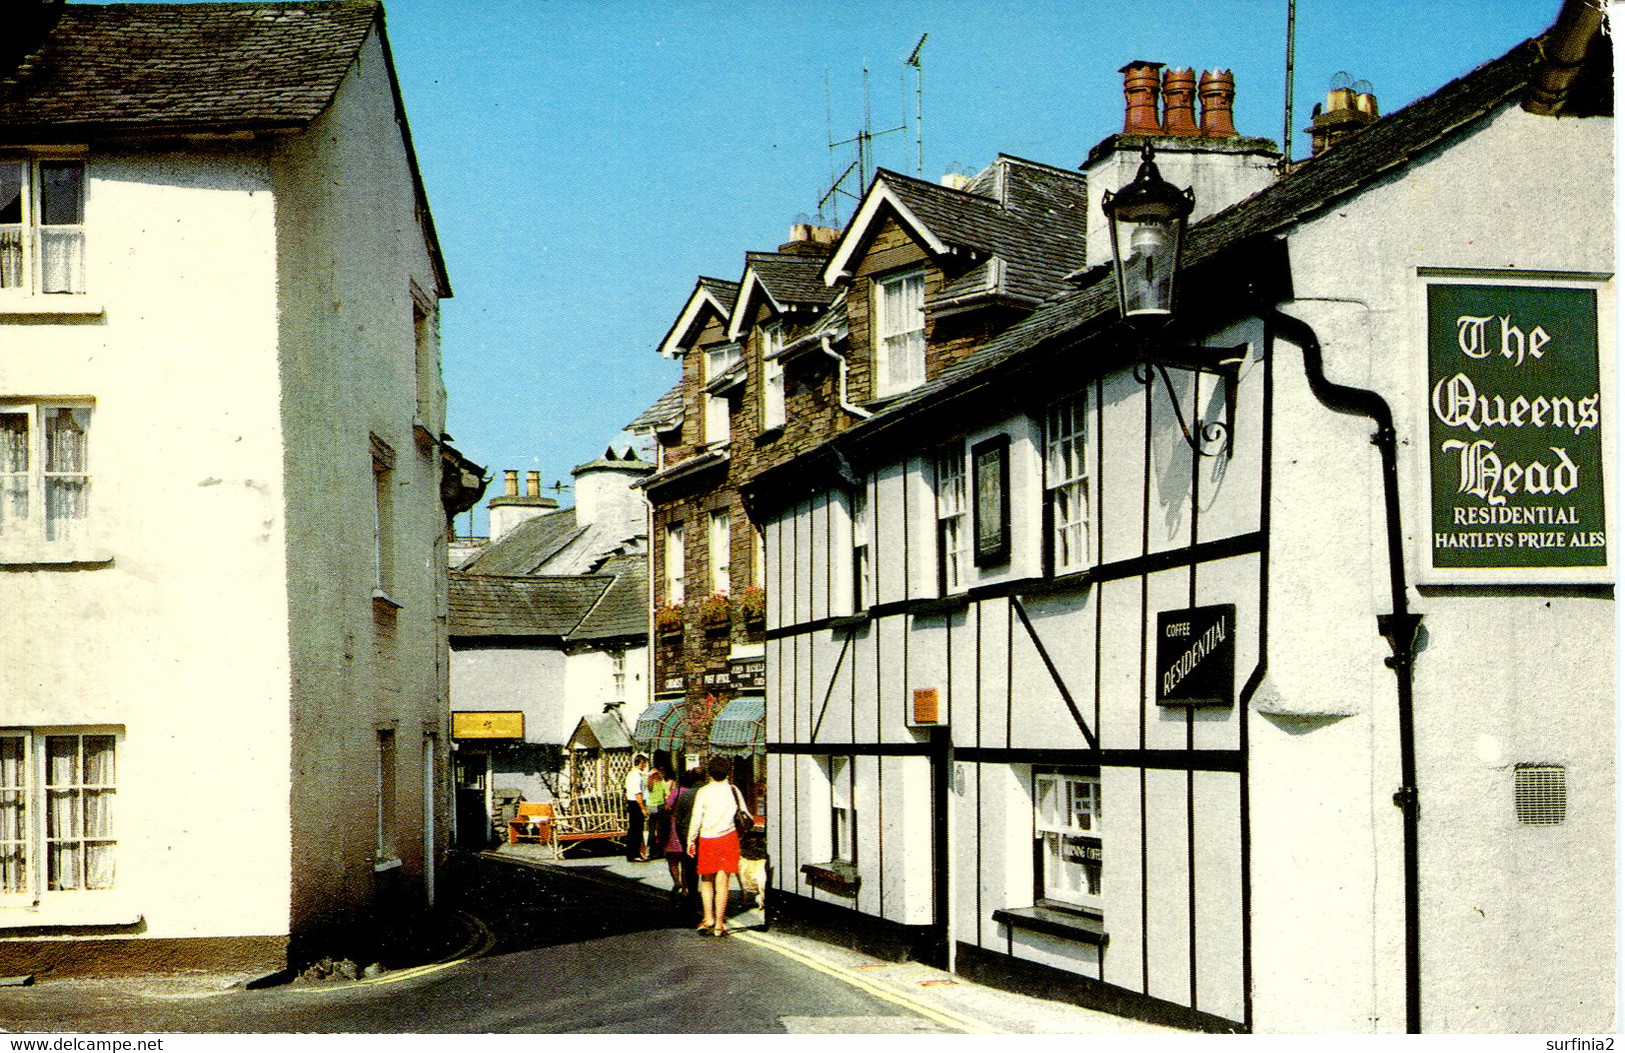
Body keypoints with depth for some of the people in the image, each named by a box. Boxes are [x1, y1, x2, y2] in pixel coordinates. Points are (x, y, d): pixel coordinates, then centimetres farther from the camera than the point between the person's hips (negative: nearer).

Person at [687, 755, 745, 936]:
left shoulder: (703, 792, -7)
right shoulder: (733, 790, 0)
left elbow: (696, 818, -7)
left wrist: (691, 840, 1)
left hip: (707, 838, -1)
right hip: (728, 838, 1)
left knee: (707, 881, 15)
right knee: (722, 882, 1)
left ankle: (708, 918, 13)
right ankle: (719, 923, -2)